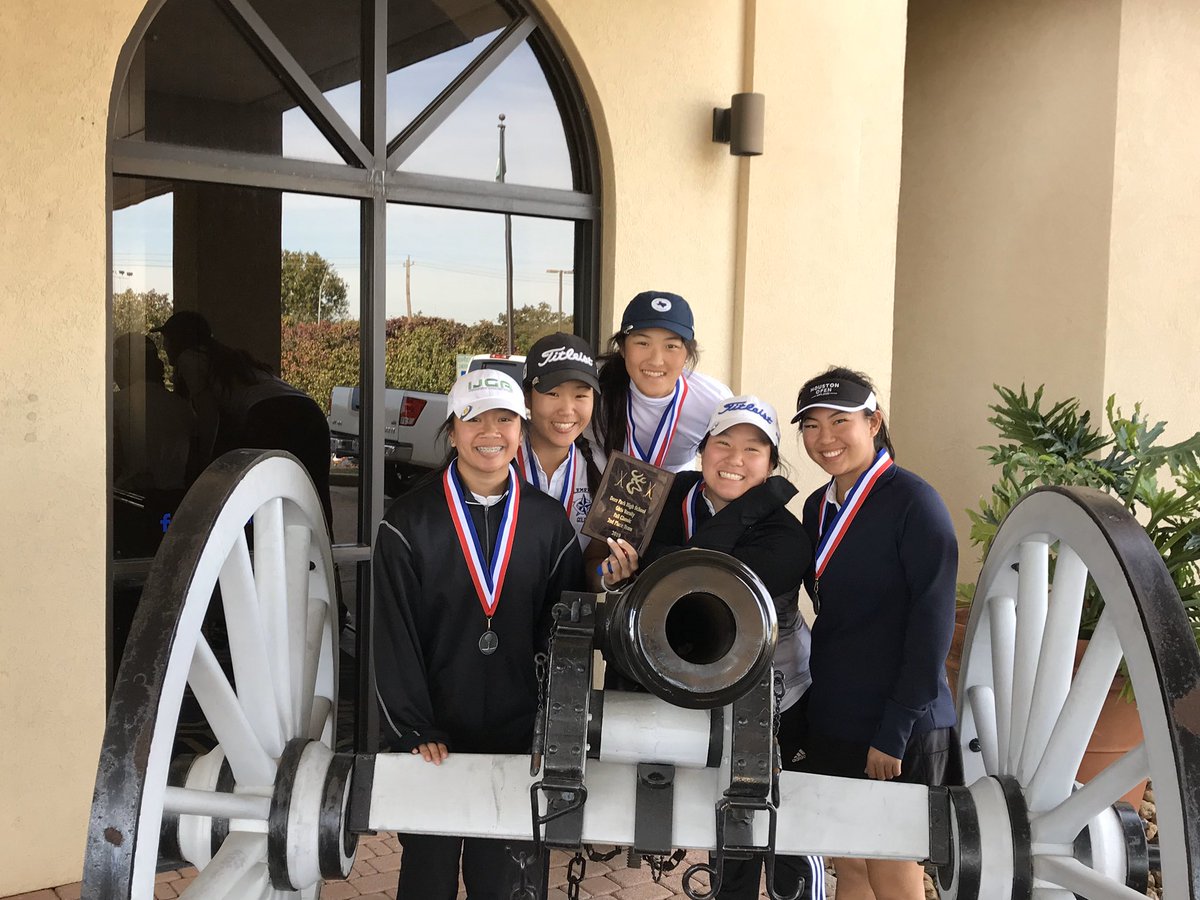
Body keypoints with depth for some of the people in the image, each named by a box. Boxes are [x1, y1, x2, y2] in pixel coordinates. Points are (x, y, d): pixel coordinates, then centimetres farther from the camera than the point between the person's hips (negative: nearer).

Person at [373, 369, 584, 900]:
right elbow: (394, 637, -8)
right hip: (429, 743, -2)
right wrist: (413, 730, -13)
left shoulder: (549, 522, 2)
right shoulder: (408, 523, -7)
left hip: (515, 737, 2)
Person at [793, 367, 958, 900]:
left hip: (899, 730, -6)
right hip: (832, 721, 6)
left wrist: (895, 731, -17)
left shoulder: (913, 502, -13)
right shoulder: (818, 507, 9)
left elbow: (932, 624, -16)